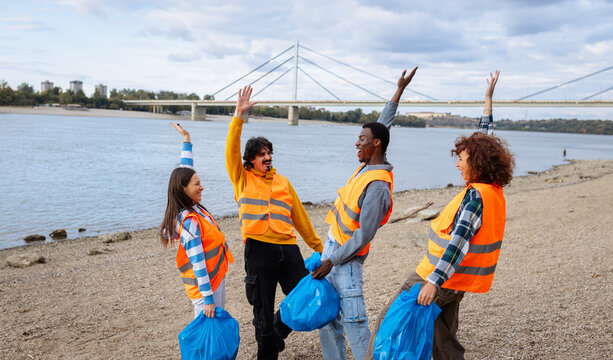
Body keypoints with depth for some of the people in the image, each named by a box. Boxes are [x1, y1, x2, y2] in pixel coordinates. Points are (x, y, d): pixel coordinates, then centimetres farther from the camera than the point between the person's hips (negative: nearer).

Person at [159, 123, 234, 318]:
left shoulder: (194, 208, 2)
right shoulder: (189, 221, -23)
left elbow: (185, 171, 16)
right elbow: (197, 262, -24)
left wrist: (187, 139, 22)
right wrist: (208, 298, -23)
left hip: (216, 277, 9)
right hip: (205, 286, -9)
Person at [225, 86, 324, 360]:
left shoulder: (282, 182, 18)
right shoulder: (242, 179, 9)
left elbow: (299, 215, 20)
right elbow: (232, 150, -6)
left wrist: (318, 246, 21)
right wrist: (239, 115, -13)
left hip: (288, 248, 4)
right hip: (259, 248, -4)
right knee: (263, 310, 4)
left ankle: (277, 332, 34)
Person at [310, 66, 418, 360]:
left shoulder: (377, 186, -24)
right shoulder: (368, 164, 4)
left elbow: (364, 235, -23)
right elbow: (382, 126, 20)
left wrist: (332, 261, -18)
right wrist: (399, 91, 22)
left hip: (347, 256, -9)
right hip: (332, 245, 9)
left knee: (353, 321, -10)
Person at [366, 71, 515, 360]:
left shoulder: (475, 196, -20)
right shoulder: (495, 189, 6)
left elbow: (458, 243, -28)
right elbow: (485, 140, 18)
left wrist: (433, 282, -31)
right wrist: (488, 99, 24)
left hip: (440, 278, -9)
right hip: (456, 281, 9)